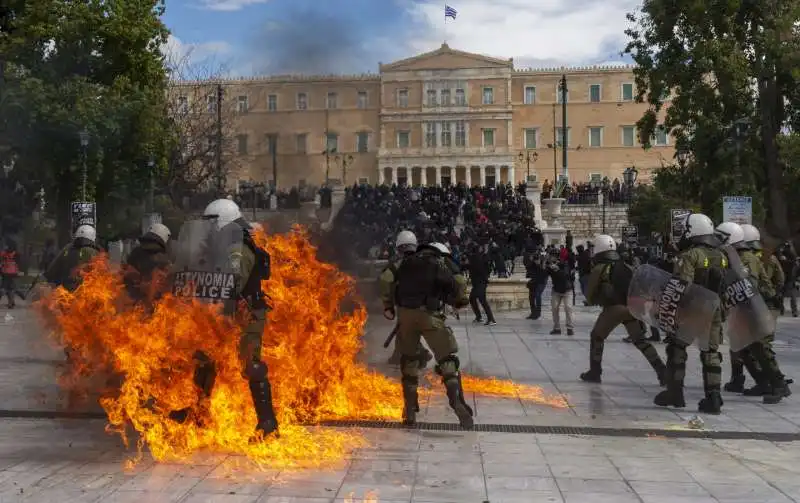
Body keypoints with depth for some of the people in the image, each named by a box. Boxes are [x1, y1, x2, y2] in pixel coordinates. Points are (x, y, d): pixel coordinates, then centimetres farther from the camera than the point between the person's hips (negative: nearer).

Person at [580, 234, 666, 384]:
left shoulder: (599, 268, 2)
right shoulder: (626, 266, 16)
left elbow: (589, 294, 8)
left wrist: (594, 300, 28)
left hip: (614, 308, -5)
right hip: (631, 307, 5)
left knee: (597, 337, 14)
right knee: (640, 340, 15)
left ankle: (595, 372, 13)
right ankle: (662, 372, 9)